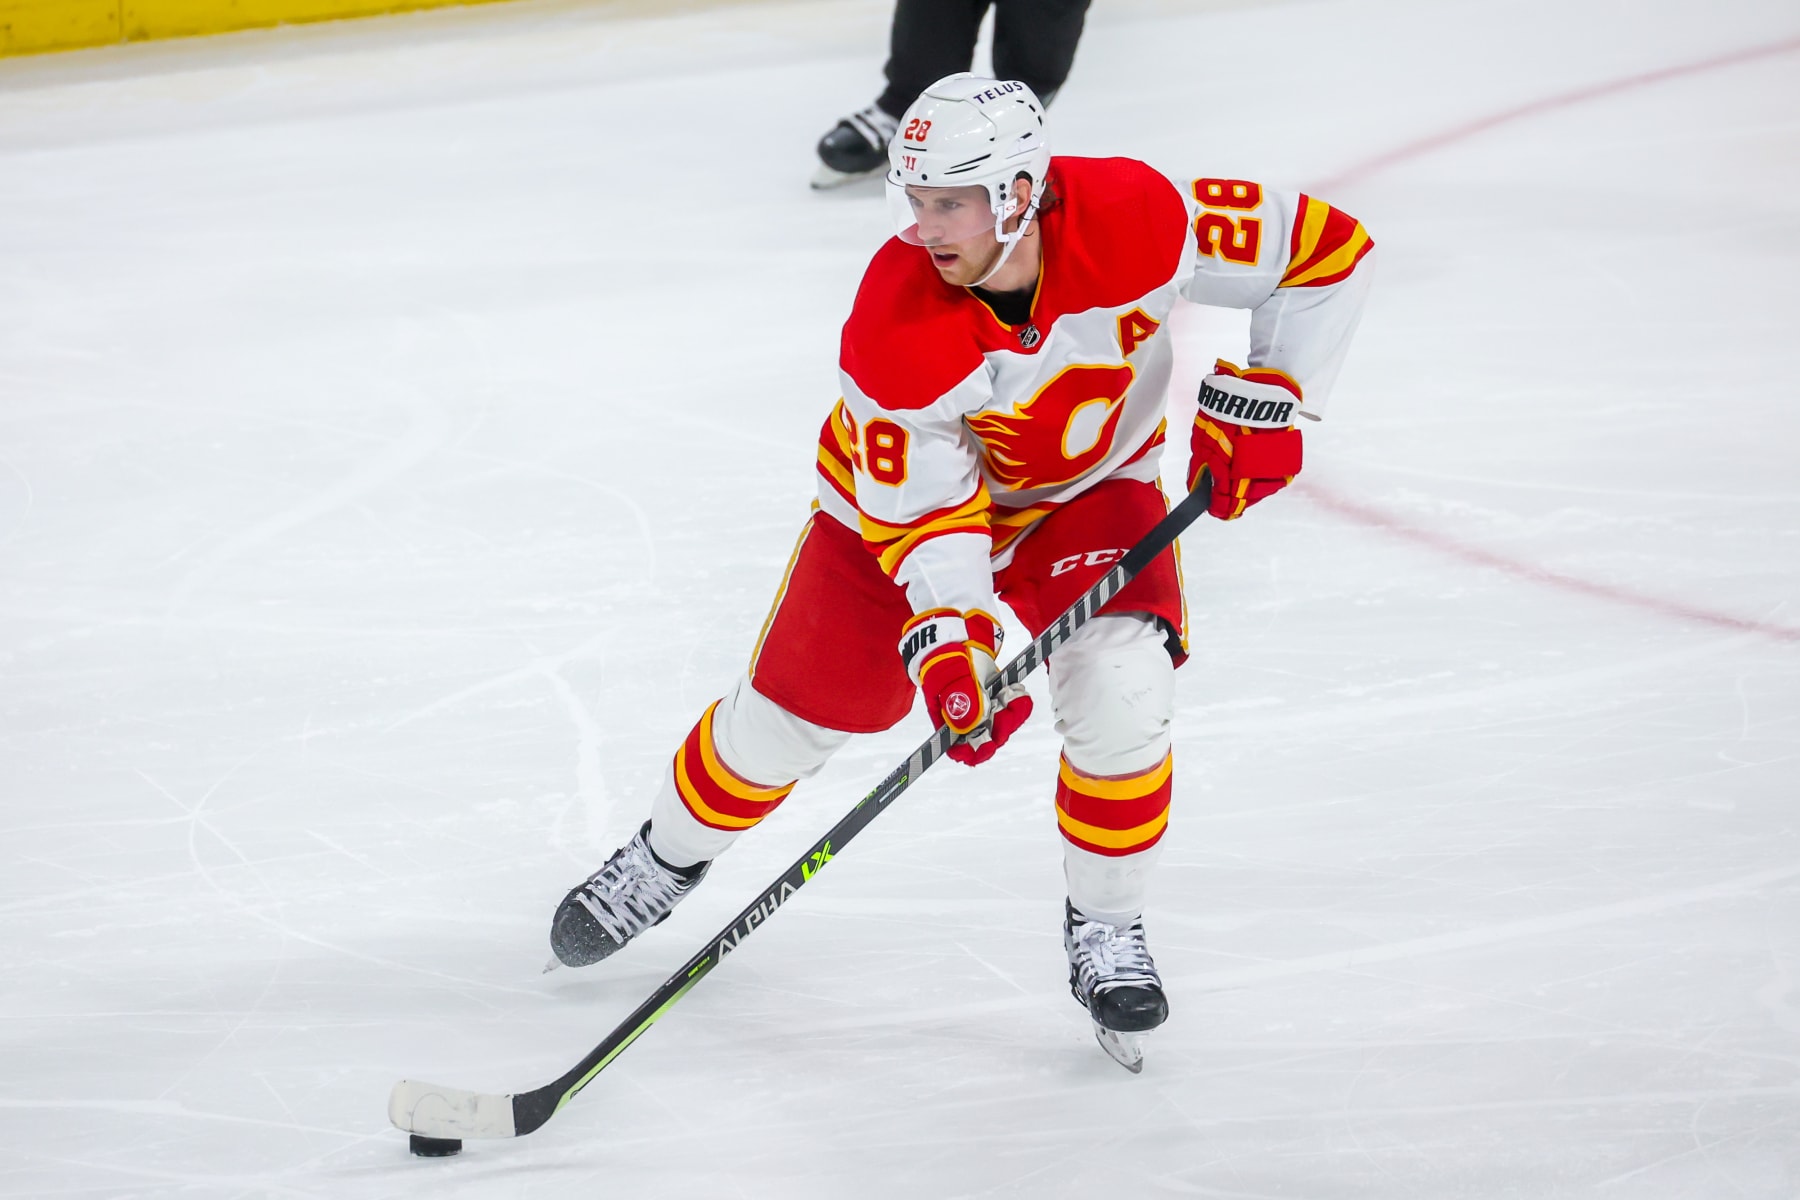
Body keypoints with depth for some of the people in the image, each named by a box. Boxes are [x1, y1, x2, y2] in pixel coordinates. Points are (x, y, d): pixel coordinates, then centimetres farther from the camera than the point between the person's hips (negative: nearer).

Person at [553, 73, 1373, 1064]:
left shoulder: (1135, 218, -33)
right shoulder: (893, 323, -34)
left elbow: (1323, 250, -22)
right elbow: (923, 509, -27)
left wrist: (1259, 401, -22)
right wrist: (947, 640, -39)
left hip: (1090, 484, 1)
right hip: (907, 479, 0)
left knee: (1119, 688, -23)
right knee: (793, 709, 5)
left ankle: (1105, 927, 0)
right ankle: (665, 861, 33)